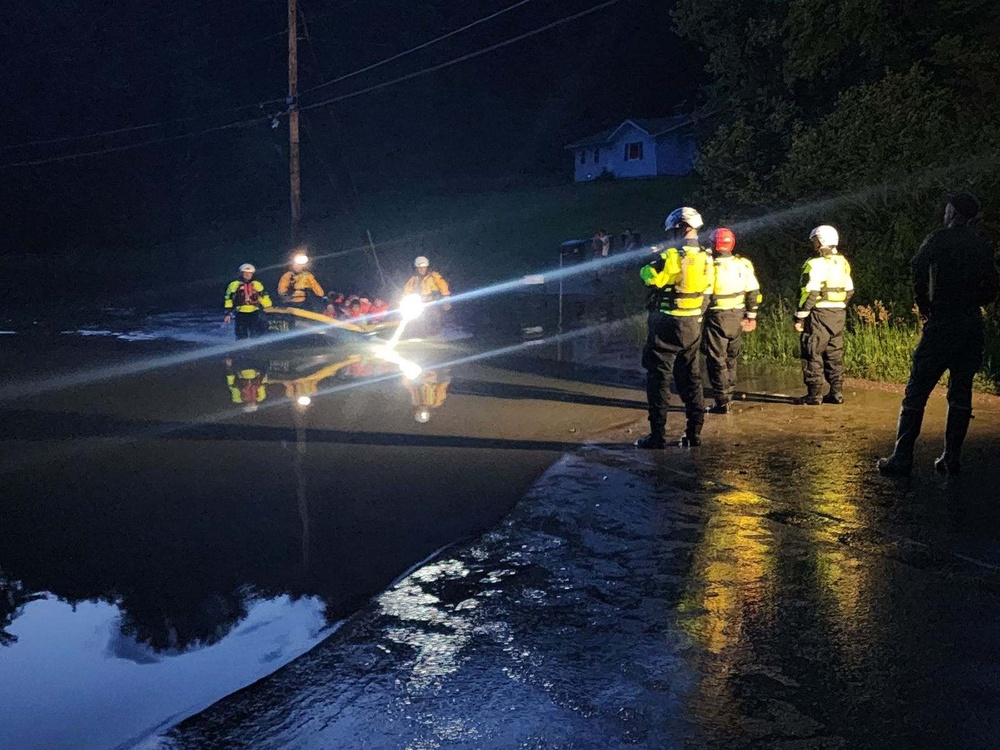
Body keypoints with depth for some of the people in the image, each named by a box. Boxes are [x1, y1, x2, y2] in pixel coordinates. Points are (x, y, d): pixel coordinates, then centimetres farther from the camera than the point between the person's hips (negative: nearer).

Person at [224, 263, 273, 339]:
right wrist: (228, 314, -1)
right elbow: (229, 300, 4)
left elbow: (264, 298, 16)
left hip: (255, 313, 1)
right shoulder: (234, 285, 5)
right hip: (241, 314, -1)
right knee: (242, 337, -2)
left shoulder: (257, 285, 12)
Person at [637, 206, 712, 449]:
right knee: (690, 378, 14)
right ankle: (694, 432, 16)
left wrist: (648, 265, 5)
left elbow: (651, 278, -14)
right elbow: (706, 290, 13)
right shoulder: (704, 259, 6)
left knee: (658, 378, -1)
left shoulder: (672, 256, -17)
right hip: (692, 326, 7)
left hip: (667, 325, -7)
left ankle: (657, 435, -2)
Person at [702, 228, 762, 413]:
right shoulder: (743, 265, 1)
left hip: (717, 318, -6)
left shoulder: (711, 266, -18)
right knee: (731, 358, 20)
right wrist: (751, 316, 15)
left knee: (716, 360, 1)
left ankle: (722, 402, -1)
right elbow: (753, 292, 6)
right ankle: (728, 393, 33)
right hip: (737, 317, 6)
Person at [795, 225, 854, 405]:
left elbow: (810, 293, -19)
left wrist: (800, 316, -15)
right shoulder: (842, 262, 11)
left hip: (818, 314, -7)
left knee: (813, 355, -1)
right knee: (835, 354, 12)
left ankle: (814, 395, -2)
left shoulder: (815, 264, -13)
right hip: (839, 313, 7)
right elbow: (849, 291, 15)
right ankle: (837, 393, 14)